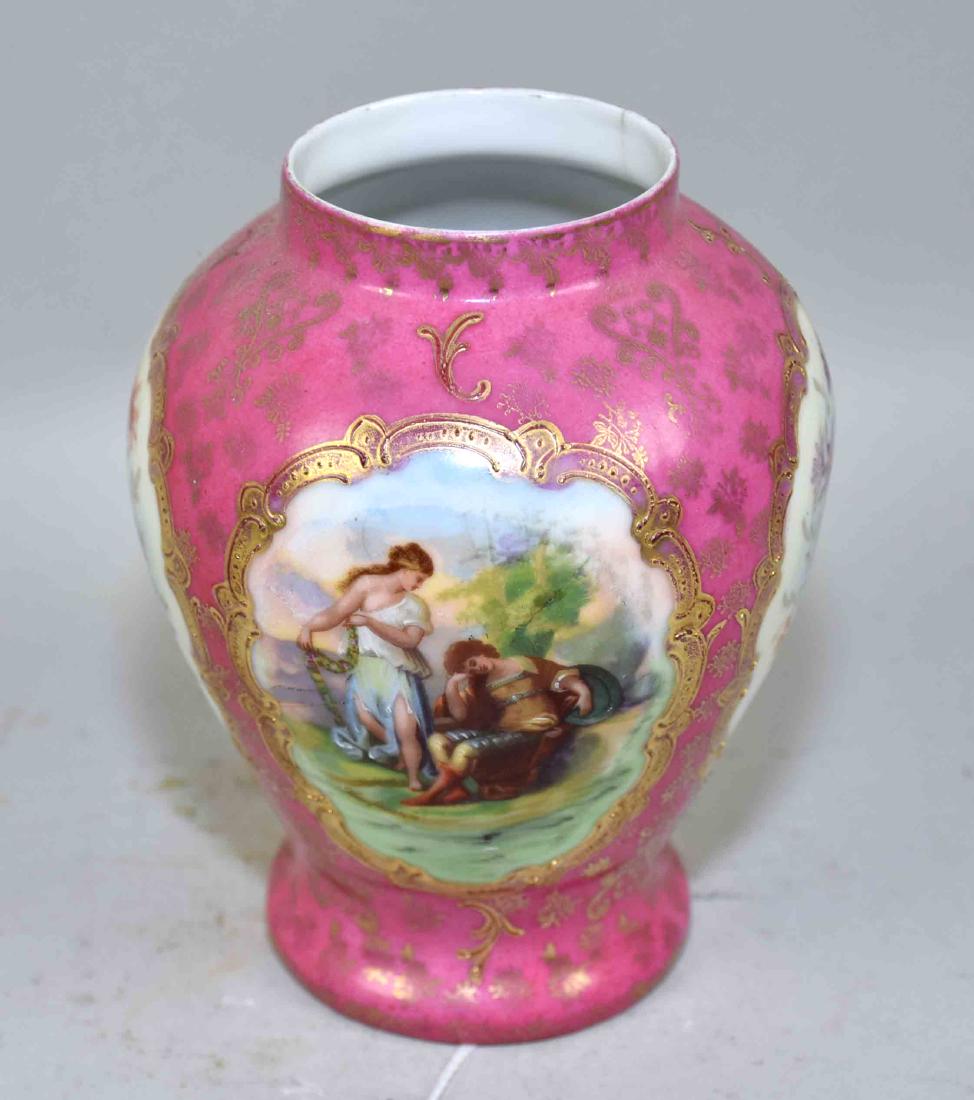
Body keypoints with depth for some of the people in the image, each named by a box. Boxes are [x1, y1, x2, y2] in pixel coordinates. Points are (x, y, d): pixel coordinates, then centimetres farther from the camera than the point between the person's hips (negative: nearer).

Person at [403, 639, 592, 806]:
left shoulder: (525, 664, 4)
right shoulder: (481, 685, 16)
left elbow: (561, 675, -3)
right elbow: (460, 715, 6)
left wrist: (583, 691, -22)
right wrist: (452, 684, -4)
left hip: (532, 734, -7)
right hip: (500, 732, 7)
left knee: (466, 750, -24)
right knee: (438, 741, -5)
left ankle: (431, 795, -6)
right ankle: (457, 789, -19)